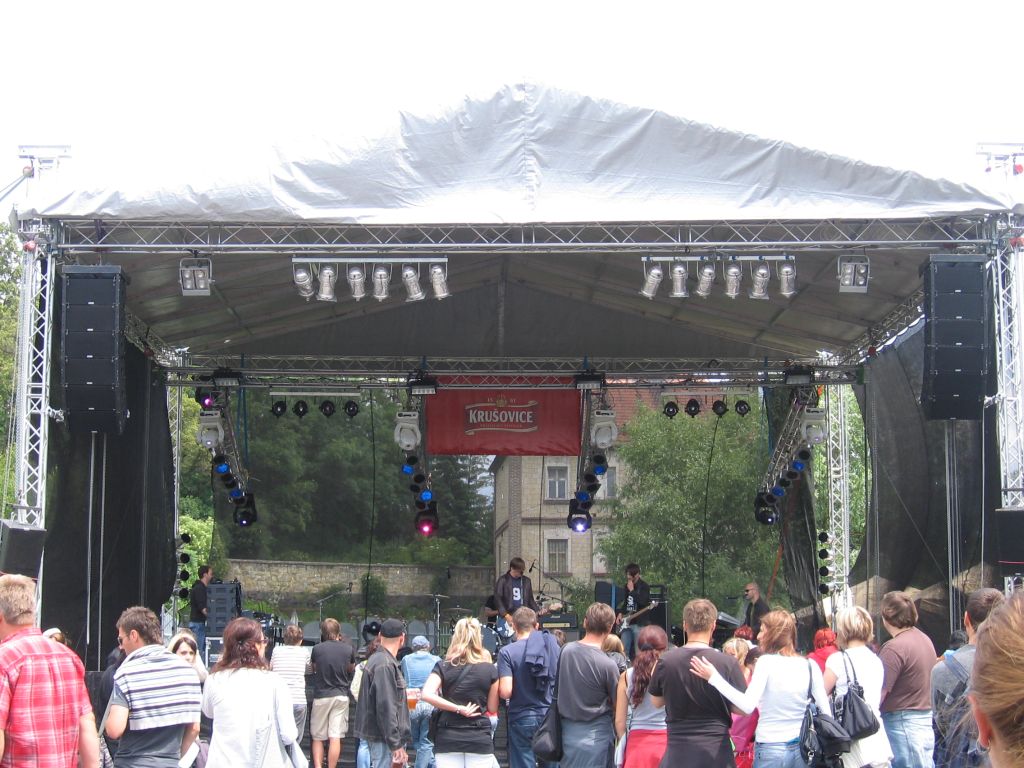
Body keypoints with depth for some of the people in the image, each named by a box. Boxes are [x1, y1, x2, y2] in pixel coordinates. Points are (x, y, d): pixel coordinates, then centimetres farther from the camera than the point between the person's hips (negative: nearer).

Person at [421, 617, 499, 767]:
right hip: (479, 740, -1)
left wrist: (458, 708, -11)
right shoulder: (489, 669, -1)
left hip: (448, 740, 1)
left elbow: (427, 695, -16)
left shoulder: (443, 667, 0)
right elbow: (492, 708, 5)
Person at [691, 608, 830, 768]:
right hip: (803, 747, 4)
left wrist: (713, 677, -15)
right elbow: (825, 713, 1)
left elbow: (748, 705, -17)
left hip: (770, 749, -3)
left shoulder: (766, 662, -8)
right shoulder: (810, 666, 2)